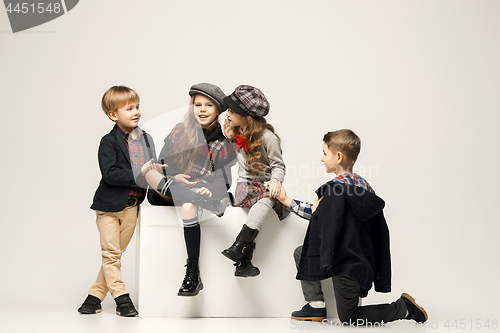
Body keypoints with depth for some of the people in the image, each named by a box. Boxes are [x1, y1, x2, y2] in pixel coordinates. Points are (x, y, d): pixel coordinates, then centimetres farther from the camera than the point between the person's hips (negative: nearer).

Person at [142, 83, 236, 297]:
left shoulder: (224, 143, 5)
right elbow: (162, 164, 6)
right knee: (148, 168, -24)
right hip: (173, 191, 3)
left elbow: (224, 181, 2)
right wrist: (174, 179, -15)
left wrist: (210, 190, -20)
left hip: (207, 193, -2)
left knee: (188, 206, -38)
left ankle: (193, 274, -33)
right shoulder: (179, 131, 10)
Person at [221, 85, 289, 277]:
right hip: (244, 187, 2)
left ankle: (239, 247, -45)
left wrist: (275, 180, -26)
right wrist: (229, 138, 7)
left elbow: (278, 165, -4)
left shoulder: (267, 137, -6)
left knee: (270, 195, -37)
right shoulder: (237, 134, 10)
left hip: (264, 185, -2)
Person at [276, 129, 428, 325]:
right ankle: (316, 305, 14)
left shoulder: (336, 188, -20)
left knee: (348, 318, 8)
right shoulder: (363, 185, 8)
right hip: (362, 261, 9)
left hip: (346, 265, -9)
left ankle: (403, 307, 5)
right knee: (300, 253, 18)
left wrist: (317, 209, -9)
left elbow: (329, 226, -31)